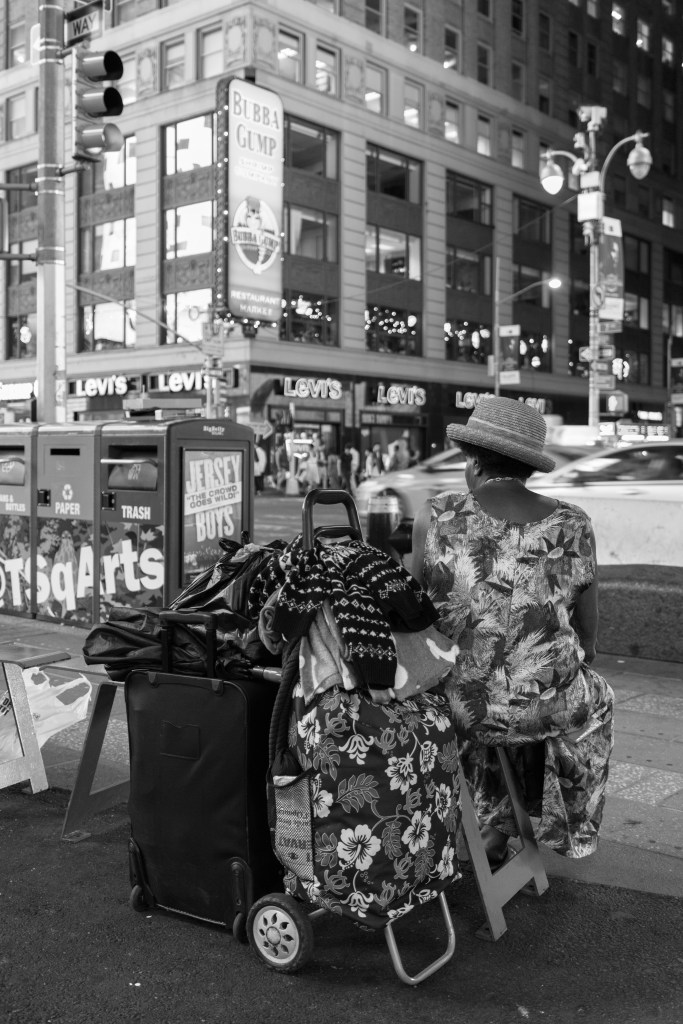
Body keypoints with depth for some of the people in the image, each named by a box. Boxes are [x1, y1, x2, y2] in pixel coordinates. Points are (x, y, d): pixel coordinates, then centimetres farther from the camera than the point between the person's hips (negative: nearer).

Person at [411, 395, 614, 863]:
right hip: (547, 709, 0)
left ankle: (492, 838, 47)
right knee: (595, 698, 35)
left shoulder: (437, 516, -12)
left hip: (457, 702, 0)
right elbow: (588, 635, -1)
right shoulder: (571, 524, -8)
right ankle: (568, 828, 49)